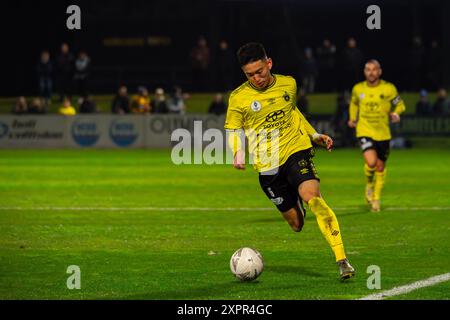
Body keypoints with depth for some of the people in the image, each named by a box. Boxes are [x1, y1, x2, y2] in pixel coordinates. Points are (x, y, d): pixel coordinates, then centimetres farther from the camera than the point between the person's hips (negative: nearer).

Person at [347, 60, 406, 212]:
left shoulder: (389, 88, -4)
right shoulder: (358, 89, 2)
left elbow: (399, 104, 8)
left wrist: (396, 114, -12)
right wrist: (352, 119, 11)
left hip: (383, 134, 1)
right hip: (364, 132, -1)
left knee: (380, 167, 10)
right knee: (371, 162, -22)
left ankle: (376, 198, 30)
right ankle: (369, 185, 10)